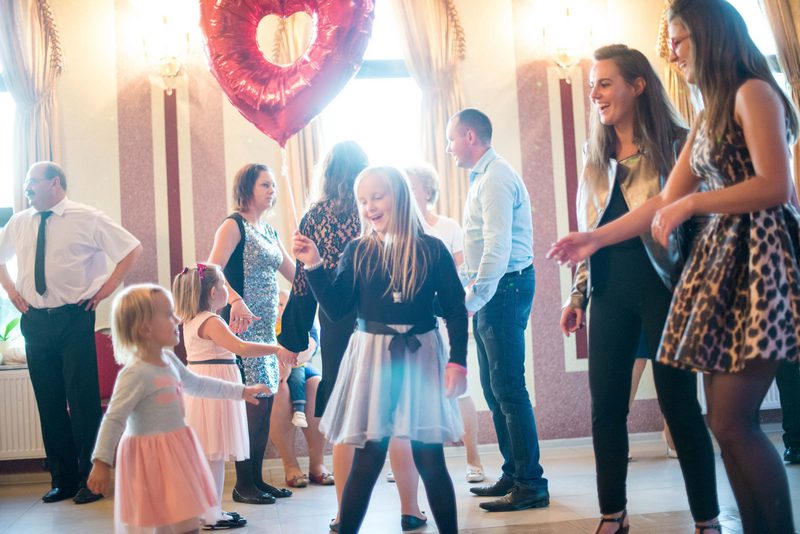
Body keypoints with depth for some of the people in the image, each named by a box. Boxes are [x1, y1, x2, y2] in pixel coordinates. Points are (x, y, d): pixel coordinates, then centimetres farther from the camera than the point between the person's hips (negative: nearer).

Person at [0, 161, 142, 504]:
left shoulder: (87, 218, -2)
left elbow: (133, 248, -1)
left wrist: (107, 288, -5)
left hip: (73, 319, -4)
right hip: (34, 320, 5)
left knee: (83, 399, -5)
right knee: (49, 401, 8)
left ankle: (90, 479, 7)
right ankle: (62, 479, 19)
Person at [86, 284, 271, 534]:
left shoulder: (169, 360, 7)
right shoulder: (135, 373, -20)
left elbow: (198, 384, 22)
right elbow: (114, 420, -20)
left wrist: (241, 391, 27)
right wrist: (101, 462, -23)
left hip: (175, 452, 9)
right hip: (153, 458, -9)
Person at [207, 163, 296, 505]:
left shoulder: (269, 232, 18)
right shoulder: (234, 225, -6)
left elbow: (294, 273, 20)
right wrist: (235, 300, -35)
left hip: (266, 327, 8)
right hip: (242, 325, -8)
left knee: (264, 401, 8)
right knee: (253, 400, -9)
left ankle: (257, 478, 16)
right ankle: (243, 484, 0)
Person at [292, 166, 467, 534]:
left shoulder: (431, 250, -2)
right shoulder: (357, 252, 3)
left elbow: (455, 310, 0)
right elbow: (336, 309, -1)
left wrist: (457, 361, -8)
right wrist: (313, 266, -10)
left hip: (421, 358, -1)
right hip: (371, 359, 1)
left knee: (430, 459, 5)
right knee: (366, 459, 2)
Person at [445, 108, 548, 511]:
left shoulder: (496, 179, -14)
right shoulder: (482, 178, 19)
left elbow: (498, 248, -22)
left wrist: (472, 300, -23)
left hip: (504, 287, -11)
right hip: (491, 290, 11)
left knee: (509, 388, -8)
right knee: (493, 388, 14)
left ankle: (531, 485, -1)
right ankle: (513, 475, 23)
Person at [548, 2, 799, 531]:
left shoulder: (753, 93, -4)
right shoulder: (707, 118, 22)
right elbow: (664, 204, 20)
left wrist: (692, 203, -10)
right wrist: (595, 238, 16)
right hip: (719, 259, 9)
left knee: (732, 420, -12)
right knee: (728, 420, 4)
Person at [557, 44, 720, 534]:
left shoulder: (675, 144, -2)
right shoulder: (596, 155, 13)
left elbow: (699, 216, -5)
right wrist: (578, 293, 12)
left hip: (662, 285, -5)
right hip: (610, 291, 5)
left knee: (678, 402, -1)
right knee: (606, 404, 5)